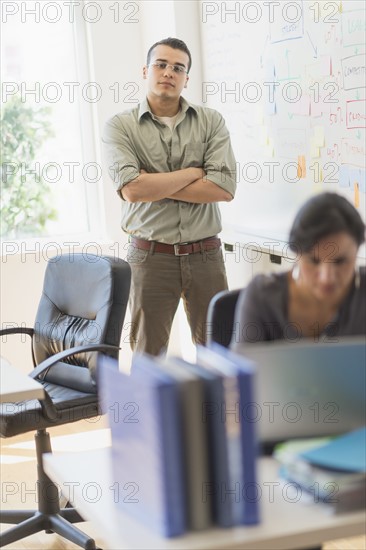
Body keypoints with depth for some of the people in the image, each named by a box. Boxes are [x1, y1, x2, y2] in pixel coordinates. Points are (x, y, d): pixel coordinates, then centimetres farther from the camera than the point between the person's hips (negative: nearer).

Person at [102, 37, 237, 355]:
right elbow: (131, 189, -16)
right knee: (148, 352, 9)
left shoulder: (212, 122, 4)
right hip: (150, 256, -1)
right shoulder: (120, 126, 0)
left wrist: (155, 186, -11)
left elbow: (225, 188, -9)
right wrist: (193, 172, -8)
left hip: (205, 255, 2)